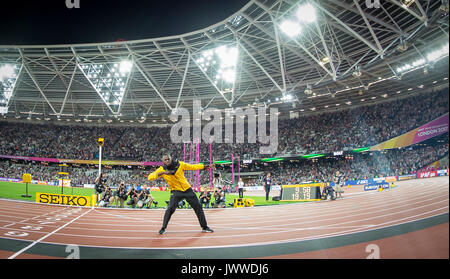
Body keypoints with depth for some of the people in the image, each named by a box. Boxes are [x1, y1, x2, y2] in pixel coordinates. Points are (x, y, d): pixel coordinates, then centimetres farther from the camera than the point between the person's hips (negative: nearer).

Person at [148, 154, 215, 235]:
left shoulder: (179, 164, -8)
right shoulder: (162, 169, -10)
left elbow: (192, 167, 4)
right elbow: (150, 177, -20)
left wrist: (204, 166, -1)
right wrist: (161, 173, -34)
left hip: (187, 189, 2)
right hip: (176, 191, -2)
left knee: (198, 207, 6)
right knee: (170, 208, -23)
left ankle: (204, 227, 22)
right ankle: (163, 228, -4)